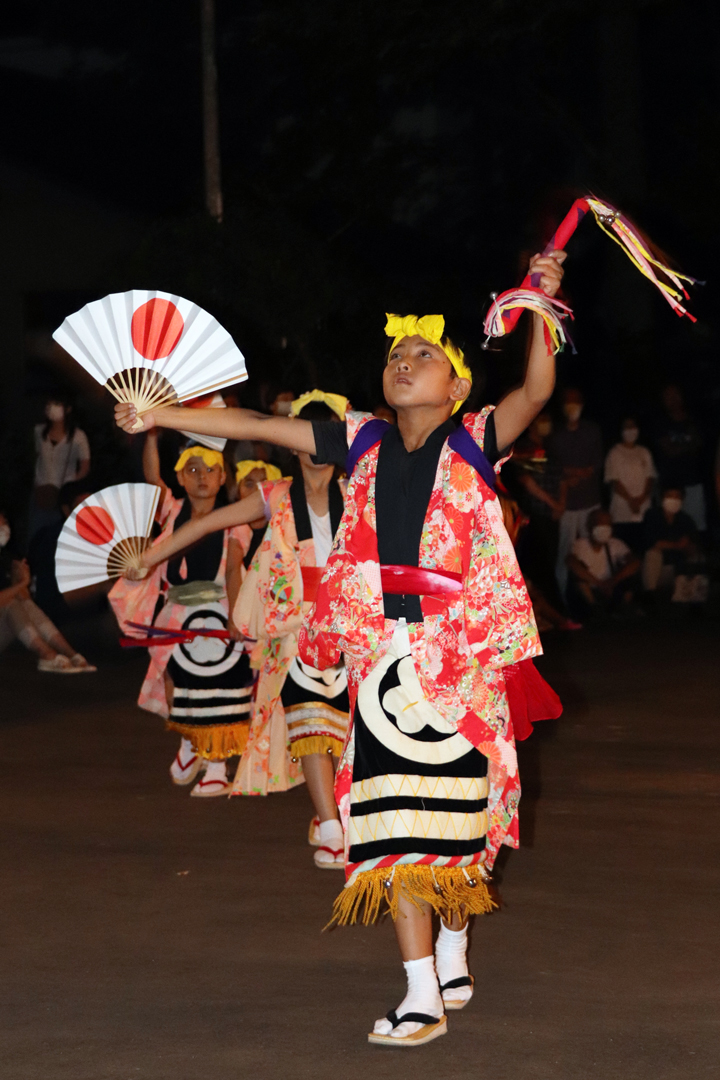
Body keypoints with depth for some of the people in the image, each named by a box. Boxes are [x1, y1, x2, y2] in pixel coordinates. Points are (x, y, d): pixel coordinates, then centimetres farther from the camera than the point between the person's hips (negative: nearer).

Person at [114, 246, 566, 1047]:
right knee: (392, 821, -3)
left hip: (461, 655, -3)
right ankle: (423, 993, 0)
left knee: (455, 813, 7)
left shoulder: (473, 442, 0)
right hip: (384, 648, 3)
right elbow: (258, 426, 13)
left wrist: (541, 306, -32)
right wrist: (161, 415, 13)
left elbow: (537, 389, -18)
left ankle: (452, 956, 29)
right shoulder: (365, 444, 10)